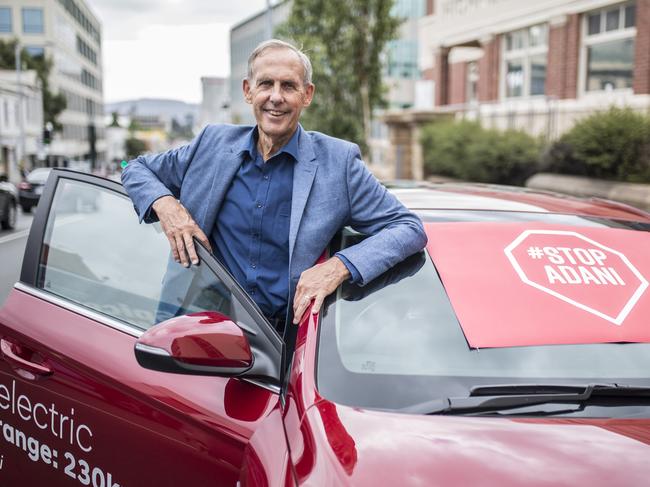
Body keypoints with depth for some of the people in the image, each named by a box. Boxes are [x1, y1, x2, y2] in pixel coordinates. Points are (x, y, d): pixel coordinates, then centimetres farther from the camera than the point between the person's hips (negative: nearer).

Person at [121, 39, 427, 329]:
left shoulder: (338, 161, 1)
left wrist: (340, 267, -15)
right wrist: (164, 204, -3)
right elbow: (137, 169, 21)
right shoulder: (213, 144, 10)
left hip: (285, 334, -2)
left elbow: (409, 229, 1)